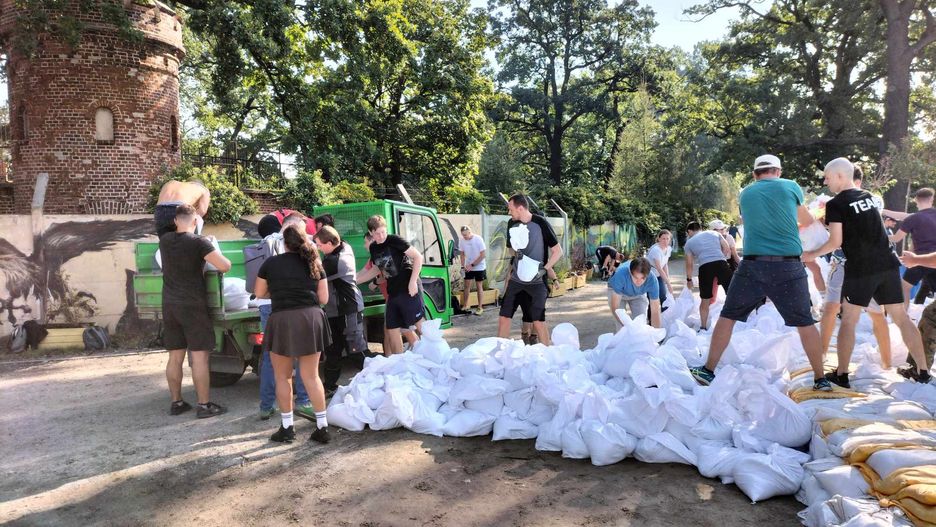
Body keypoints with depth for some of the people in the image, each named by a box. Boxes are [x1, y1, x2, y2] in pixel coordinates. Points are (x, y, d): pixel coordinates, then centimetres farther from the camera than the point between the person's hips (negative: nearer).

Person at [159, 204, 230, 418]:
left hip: (170, 306, 6)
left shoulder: (165, 240, 6)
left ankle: (176, 402, 20)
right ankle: (204, 405, 1)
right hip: (193, 306, -6)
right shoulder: (199, 242, -12)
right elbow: (224, 266, -20)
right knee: (199, 357, -2)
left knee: (175, 357, 12)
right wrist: (226, 260, -1)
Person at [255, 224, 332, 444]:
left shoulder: (271, 263, 3)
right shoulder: (314, 263, 8)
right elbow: (323, 297, 9)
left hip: (282, 320, -2)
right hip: (311, 319, 3)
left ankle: (287, 428, 18)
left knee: (283, 377, 12)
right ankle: (322, 426, 10)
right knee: (311, 376, 9)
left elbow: (259, 293, 13)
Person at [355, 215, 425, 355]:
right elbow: (376, 270, 25)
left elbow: (418, 257, -12)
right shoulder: (373, 248, 11)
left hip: (409, 289, -7)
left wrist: (413, 282, -17)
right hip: (392, 292, 7)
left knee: (420, 325, -6)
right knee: (392, 330, 9)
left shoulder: (394, 240, -10)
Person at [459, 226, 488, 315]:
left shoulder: (478, 239, -17)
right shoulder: (463, 240, -5)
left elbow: (483, 254, -18)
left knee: (479, 286, 3)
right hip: (468, 268, 4)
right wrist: (463, 266, -7)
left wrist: (472, 265, -20)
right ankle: (465, 305, 15)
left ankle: (480, 307, 11)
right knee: (466, 286, 5)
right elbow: (462, 254, 7)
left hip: (479, 267, -4)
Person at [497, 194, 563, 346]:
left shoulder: (540, 223, -12)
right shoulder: (512, 224, 4)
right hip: (516, 280, 5)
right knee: (504, 317, 4)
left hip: (537, 281, -5)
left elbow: (558, 251, -8)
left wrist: (544, 269, -19)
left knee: (538, 321, -8)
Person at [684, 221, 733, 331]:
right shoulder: (714, 233, 25)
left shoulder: (689, 242, 20)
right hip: (721, 263, 1)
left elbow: (689, 264, 18)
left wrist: (689, 279, 28)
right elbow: (727, 250, 18)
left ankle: (703, 327, 16)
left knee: (705, 300, 11)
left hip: (705, 267, 0)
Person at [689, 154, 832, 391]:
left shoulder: (745, 193, 13)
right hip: (788, 266, -1)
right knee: (805, 323, 11)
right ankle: (820, 379, 19)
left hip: (752, 264, 1)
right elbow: (807, 220, 25)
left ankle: (708, 371, 11)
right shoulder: (791, 187, 8)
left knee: (727, 316, 10)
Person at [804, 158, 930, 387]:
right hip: (887, 264, 6)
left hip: (860, 268, -6)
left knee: (848, 320, 2)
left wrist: (812, 254, 4)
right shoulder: (869, 196, 14)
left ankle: (842, 375, 4)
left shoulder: (835, 204, -7)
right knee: (901, 317, 11)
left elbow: (836, 241, -10)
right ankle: (923, 371, 15)